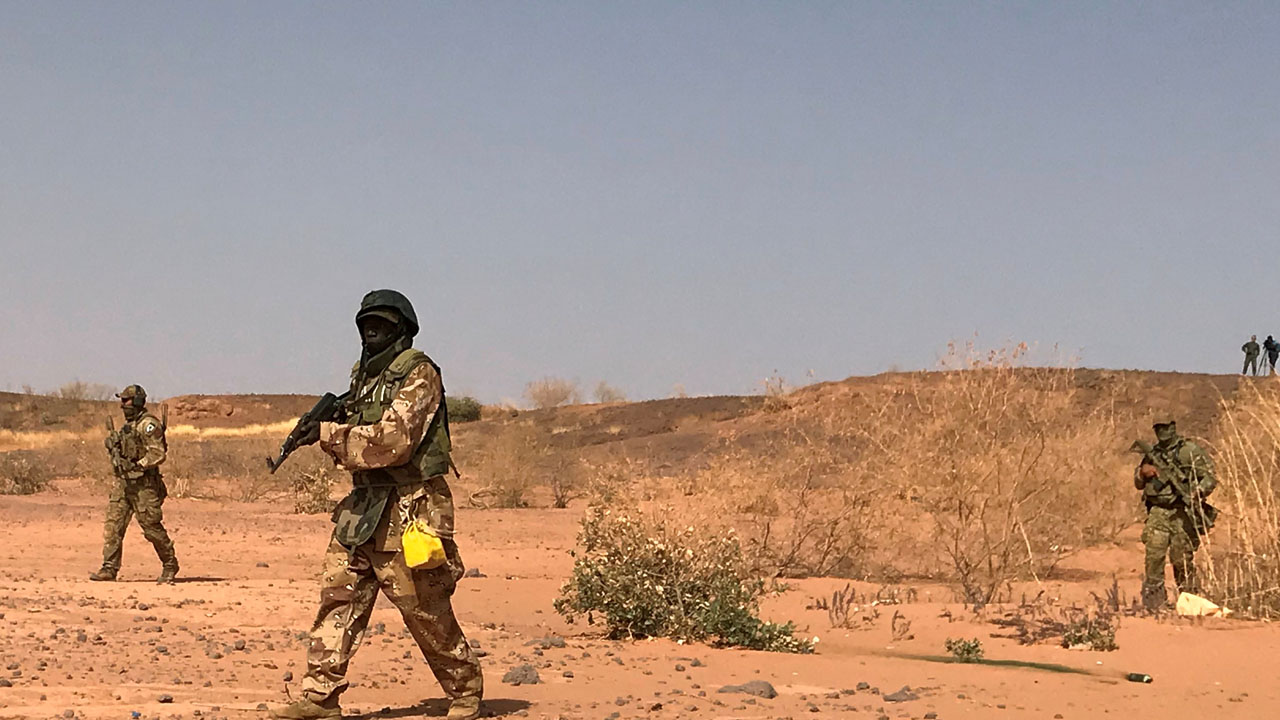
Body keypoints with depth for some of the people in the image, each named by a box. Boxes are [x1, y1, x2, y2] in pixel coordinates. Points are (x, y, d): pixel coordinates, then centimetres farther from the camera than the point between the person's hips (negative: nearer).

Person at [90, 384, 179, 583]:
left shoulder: (148, 425, -13)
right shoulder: (128, 425, 16)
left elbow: (158, 453, -20)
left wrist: (138, 466, -24)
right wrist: (113, 445, 11)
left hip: (144, 484, -9)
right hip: (123, 483, 9)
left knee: (151, 527, -1)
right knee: (113, 524, 0)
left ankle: (170, 565, 14)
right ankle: (109, 568, 1)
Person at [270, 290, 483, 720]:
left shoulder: (419, 374, -10)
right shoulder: (365, 375, 16)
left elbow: (392, 441, -20)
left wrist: (329, 435, -17)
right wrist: (331, 431, 0)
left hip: (408, 508, -8)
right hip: (362, 507, 8)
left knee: (427, 612, 0)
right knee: (338, 596, 1)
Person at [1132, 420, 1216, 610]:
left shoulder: (1190, 451, 0)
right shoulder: (1151, 452, 14)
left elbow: (1209, 477, -3)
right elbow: (1138, 483, 21)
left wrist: (1197, 493, -20)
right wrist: (1143, 472, -2)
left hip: (1182, 514, -3)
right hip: (1157, 512, 4)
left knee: (1181, 558, -2)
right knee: (1154, 554, -8)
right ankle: (1152, 599, -3)